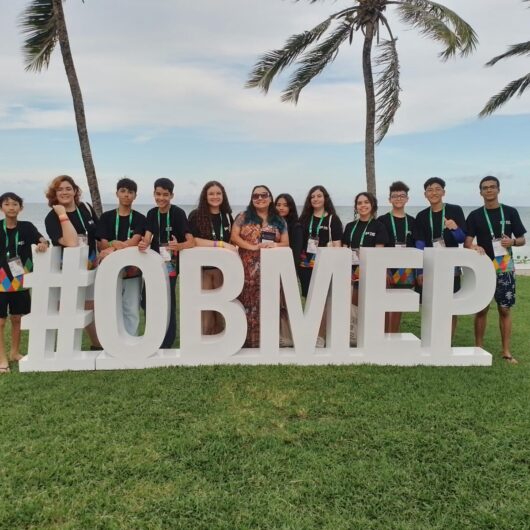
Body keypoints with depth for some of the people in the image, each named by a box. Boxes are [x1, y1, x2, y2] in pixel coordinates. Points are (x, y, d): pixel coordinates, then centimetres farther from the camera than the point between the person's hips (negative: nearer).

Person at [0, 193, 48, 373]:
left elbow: (42, 240, -11)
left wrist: (43, 244, -34)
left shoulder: (26, 227, -1)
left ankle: (15, 352, 30)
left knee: (16, 318, 14)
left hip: (20, 281, 2)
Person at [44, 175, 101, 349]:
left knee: (90, 308, 16)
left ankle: (98, 346, 31)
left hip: (90, 267, 5)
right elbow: (71, 242, -29)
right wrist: (63, 215, -25)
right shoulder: (52, 217, -13)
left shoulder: (86, 208, 2)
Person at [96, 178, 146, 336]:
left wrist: (113, 247, -24)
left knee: (132, 312, 4)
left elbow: (135, 241, -12)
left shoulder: (140, 219, 4)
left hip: (133, 272, 0)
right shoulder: (106, 217, 6)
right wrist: (117, 244, -21)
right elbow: (102, 245, -2)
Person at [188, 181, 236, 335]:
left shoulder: (227, 216, 11)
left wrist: (232, 248, 1)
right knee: (205, 310, -4)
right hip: (202, 268, -4)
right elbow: (194, 241, -13)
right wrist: (221, 244, -17)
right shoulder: (195, 215, -3)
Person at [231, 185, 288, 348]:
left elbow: (286, 243, 9)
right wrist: (253, 247, -14)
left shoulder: (279, 221, 13)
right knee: (247, 303, -3)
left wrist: (275, 245, -13)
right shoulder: (243, 217, 8)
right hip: (248, 269, -2)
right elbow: (234, 237, -1)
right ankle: (247, 340, 4)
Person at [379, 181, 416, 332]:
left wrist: (418, 270, 6)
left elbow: (417, 247, 12)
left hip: (405, 269, 3)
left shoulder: (412, 221, 9)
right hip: (386, 267, -3)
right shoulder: (382, 220, 1)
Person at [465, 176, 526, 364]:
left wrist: (512, 241, -13)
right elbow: (467, 243, -6)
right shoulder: (475, 216, 2)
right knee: (482, 309, 3)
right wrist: (474, 247, -28)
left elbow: (522, 239, 9)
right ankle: (479, 348, 15)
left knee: (505, 309, 4)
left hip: (505, 268, 1)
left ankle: (506, 351, 12)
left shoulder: (510, 212, 5)